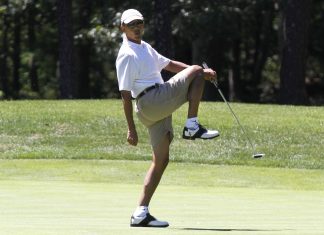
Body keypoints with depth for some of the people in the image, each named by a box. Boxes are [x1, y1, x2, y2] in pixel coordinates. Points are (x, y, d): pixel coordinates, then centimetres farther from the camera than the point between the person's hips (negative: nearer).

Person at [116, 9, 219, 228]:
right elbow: (126, 94, -11)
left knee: (161, 160, 8)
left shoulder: (145, 48, 23)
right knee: (195, 71, -7)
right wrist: (131, 129, -14)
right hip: (150, 101, -9)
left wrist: (202, 72, 20)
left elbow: (169, 64, 31)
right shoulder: (127, 55, -8)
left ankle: (141, 213, 5)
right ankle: (192, 126, -13)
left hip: (159, 109, 9)